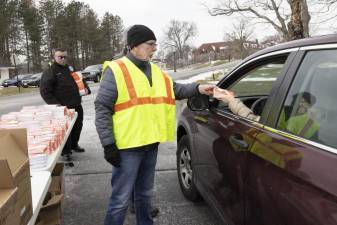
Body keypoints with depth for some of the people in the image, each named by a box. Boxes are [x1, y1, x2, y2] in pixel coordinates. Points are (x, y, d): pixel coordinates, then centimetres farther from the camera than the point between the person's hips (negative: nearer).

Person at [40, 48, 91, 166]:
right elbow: (44, 91, -13)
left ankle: (74, 145, 39)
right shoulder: (49, 72, -7)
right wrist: (55, 104, -20)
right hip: (63, 108, -7)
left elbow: (80, 80, 30)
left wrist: (86, 88, 10)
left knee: (78, 126, 18)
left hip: (77, 106, 8)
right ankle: (66, 152, 9)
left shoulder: (70, 68, 16)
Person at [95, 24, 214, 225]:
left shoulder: (155, 71, 12)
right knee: (121, 199, 0)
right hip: (127, 146, -7)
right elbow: (102, 109, -13)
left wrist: (197, 88, 2)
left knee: (145, 193, 23)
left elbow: (175, 90, 19)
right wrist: (108, 144, -17)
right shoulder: (116, 70, -11)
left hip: (150, 144, 7)